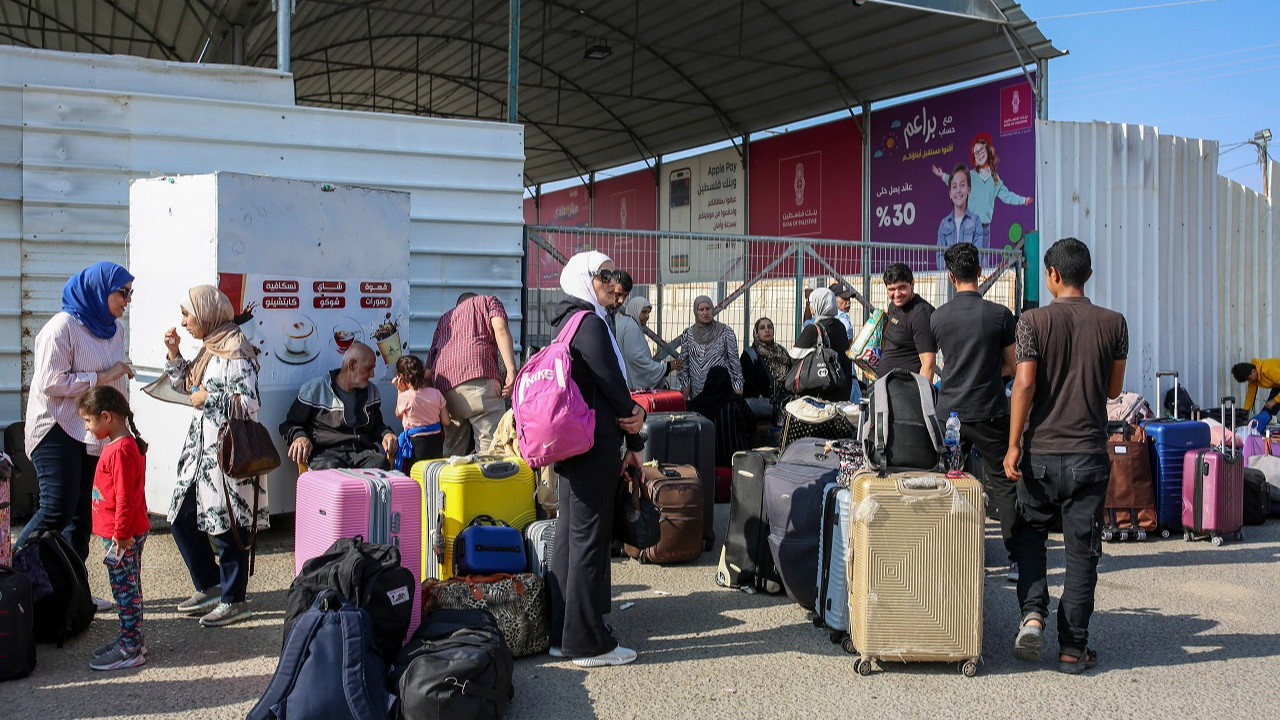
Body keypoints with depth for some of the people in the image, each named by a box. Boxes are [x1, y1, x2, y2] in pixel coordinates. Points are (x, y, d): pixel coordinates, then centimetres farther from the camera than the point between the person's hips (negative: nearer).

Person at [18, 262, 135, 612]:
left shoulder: (114, 329, 12)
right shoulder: (62, 327, -13)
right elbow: (50, 383, -20)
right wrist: (103, 377, -19)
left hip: (95, 434, 8)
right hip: (58, 431, -8)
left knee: (82, 514, 9)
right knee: (56, 511, -13)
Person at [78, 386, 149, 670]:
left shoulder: (120, 451, -21)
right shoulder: (127, 445, 12)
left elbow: (125, 498, -23)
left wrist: (121, 535, -20)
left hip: (124, 537, -10)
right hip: (120, 532, 10)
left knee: (125, 590, -2)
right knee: (127, 589, 17)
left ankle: (130, 649, 6)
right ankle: (130, 639, 28)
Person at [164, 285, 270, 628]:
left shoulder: (235, 351, -15)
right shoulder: (209, 349, 14)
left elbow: (249, 403, -23)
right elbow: (184, 385, 27)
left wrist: (208, 398, -14)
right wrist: (174, 353, 14)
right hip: (202, 448, 10)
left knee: (226, 525, -2)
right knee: (182, 518, 14)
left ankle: (235, 600, 11)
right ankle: (210, 586, 28)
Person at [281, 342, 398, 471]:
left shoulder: (372, 392, 25)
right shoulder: (314, 389, 9)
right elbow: (290, 424, 14)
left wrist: (386, 433, 12)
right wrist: (299, 436, -10)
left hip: (362, 451, 4)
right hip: (325, 452, -4)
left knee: (381, 464, -33)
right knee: (331, 468, -42)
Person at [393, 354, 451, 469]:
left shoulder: (405, 397, -14)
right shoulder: (436, 393, -3)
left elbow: (399, 415, 9)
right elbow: (446, 421, 1)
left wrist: (400, 391, 6)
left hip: (416, 443, -4)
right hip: (436, 441, 4)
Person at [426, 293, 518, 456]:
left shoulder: (444, 318, 37)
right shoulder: (488, 301, 24)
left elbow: (429, 366, 26)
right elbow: (500, 329, 1)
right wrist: (511, 370, -8)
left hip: (443, 384, 6)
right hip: (478, 376, -5)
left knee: (452, 449, 12)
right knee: (491, 448, -11)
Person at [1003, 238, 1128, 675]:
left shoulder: (1034, 321, -6)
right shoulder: (1113, 323, 0)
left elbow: (1024, 385, -12)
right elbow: (1114, 390, 7)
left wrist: (1013, 446, -8)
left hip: (1041, 451, -1)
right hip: (1089, 454, 1)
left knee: (1029, 534, 17)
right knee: (1081, 550, 7)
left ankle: (1033, 611, -2)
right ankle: (1073, 647, 11)